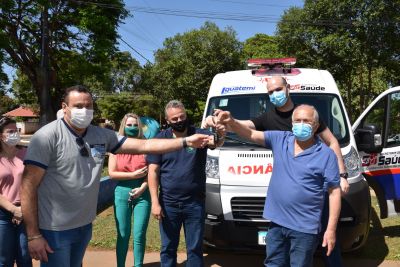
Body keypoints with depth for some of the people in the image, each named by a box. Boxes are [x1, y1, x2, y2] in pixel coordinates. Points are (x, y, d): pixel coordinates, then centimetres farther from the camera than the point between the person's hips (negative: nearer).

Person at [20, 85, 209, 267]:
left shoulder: (102, 136, 1)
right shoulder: (48, 136, -15)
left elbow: (143, 145, -1)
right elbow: (28, 185, -16)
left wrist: (185, 142, -7)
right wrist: (33, 234, -17)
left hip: (84, 226, 6)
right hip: (55, 229, -5)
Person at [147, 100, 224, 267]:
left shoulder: (199, 134, -2)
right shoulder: (161, 138, 0)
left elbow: (216, 142, -23)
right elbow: (153, 171, -1)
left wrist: (220, 133, -48)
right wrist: (155, 202, -7)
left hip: (195, 203, -1)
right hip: (168, 203, 1)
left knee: (195, 249, 10)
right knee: (168, 248, 14)